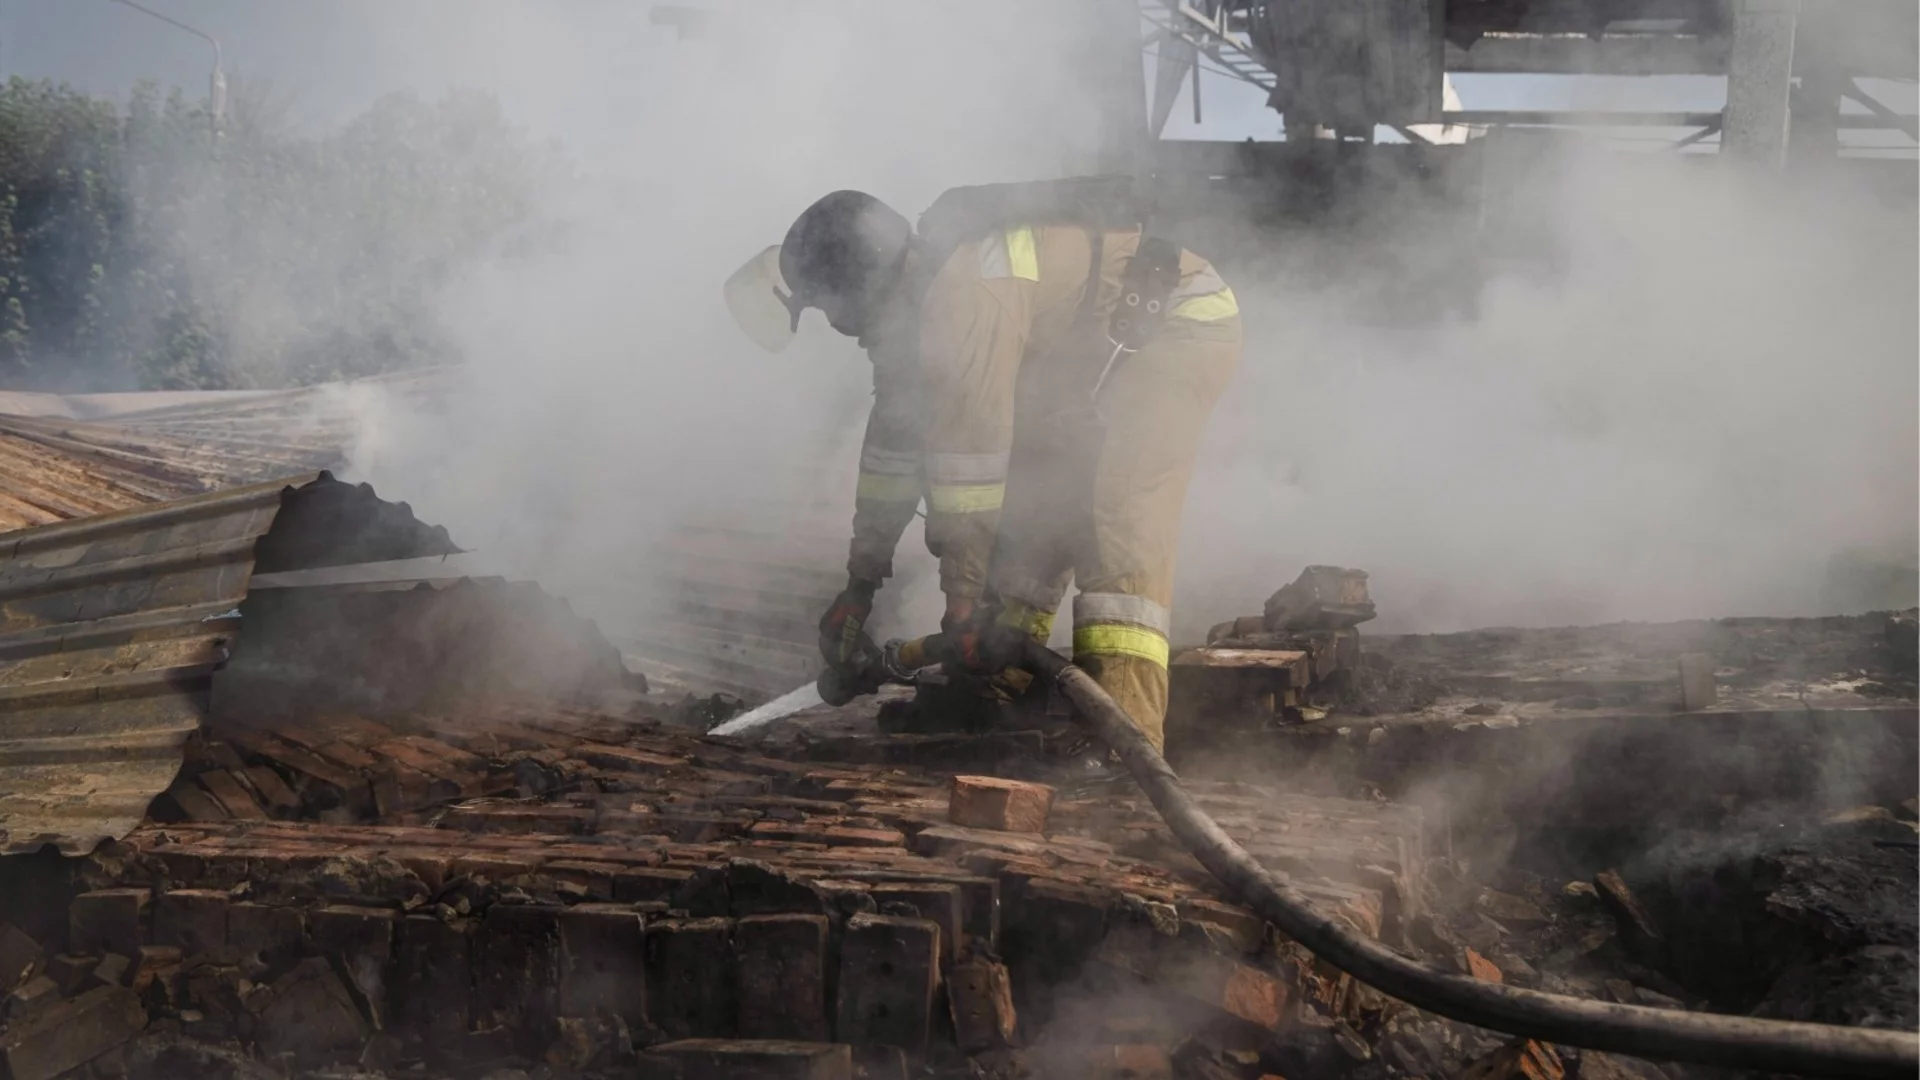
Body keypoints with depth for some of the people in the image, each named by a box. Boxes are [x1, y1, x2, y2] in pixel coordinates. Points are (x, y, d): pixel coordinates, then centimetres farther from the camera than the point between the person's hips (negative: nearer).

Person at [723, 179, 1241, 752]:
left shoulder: (963, 295, -31)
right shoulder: (908, 301, 2)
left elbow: (971, 448, -29)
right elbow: (895, 434, 12)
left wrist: (965, 600, -22)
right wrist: (860, 585, 15)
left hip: (1183, 324, -10)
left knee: (1118, 512, -25)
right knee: (1028, 503, 5)